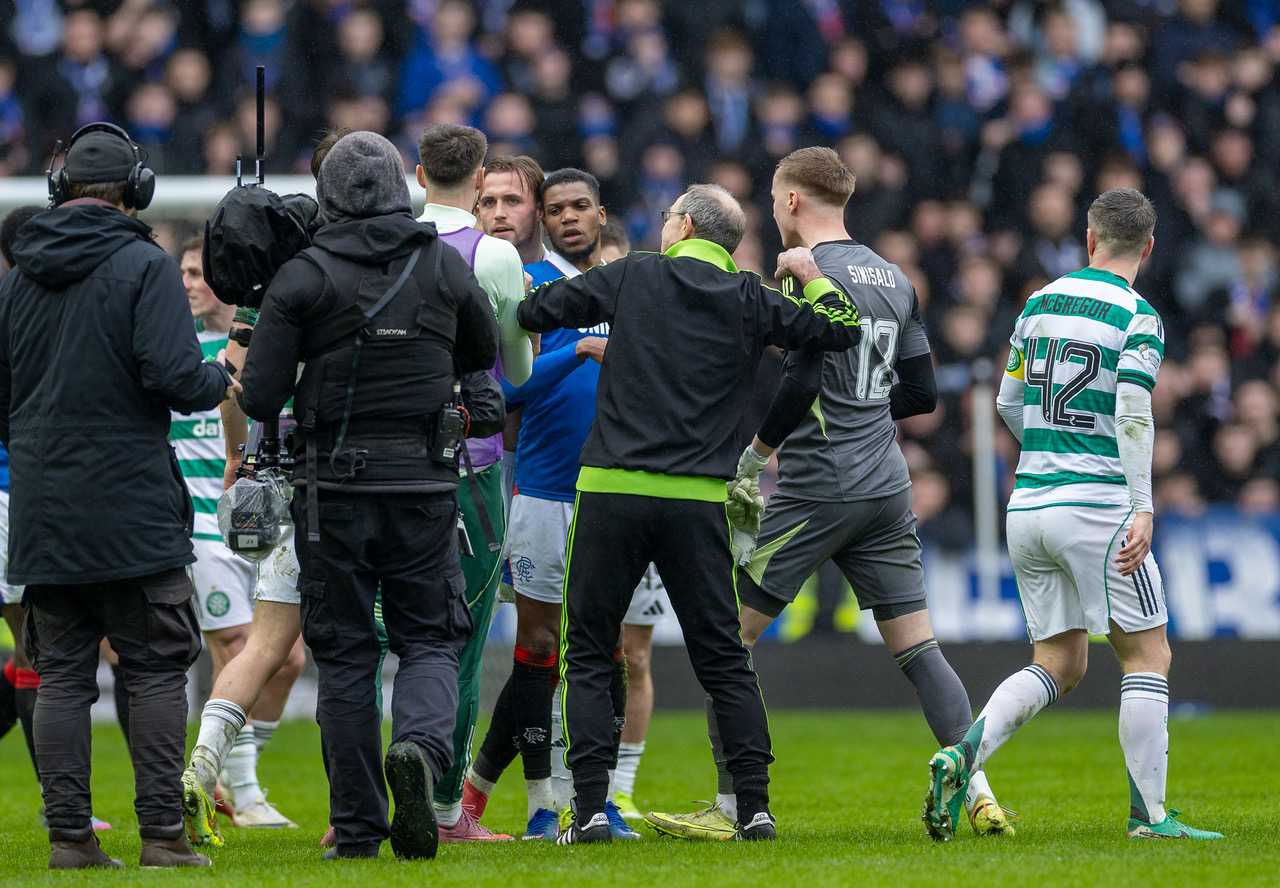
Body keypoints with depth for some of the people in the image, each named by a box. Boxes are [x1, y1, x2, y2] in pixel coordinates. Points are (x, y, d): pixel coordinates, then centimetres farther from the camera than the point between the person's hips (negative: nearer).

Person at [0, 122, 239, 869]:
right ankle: (163, 834, -3)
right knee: (158, 672, 1)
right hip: (132, 512, -5)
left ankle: (69, 835, 4)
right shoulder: (145, 267, -8)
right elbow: (175, 377, -18)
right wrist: (219, 381, 3)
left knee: (61, 676, 7)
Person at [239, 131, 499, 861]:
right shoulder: (445, 266, 1)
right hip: (425, 480, 1)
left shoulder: (303, 277, -6)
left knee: (344, 655, 7)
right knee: (431, 640, 9)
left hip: (336, 483, -1)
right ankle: (421, 745, -22)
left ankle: (357, 829, 6)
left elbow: (261, 398, -7)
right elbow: (487, 353, 18)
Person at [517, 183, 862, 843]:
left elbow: (533, 312, 8)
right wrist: (811, 275, 26)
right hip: (699, 502, 1)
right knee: (723, 658, 10)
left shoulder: (632, 276, 5)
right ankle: (755, 807, 3)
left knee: (588, 656, 6)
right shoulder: (750, 301, 7)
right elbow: (840, 328, 9)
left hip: (612, 488, -1)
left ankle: (591, 808, -3)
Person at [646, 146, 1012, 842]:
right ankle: (977, 792, -2)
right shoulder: (894, 279, 11)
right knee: (917, 648, 8)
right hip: (886, 488, 7)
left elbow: (800, 385, -20)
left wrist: (752, 454, -6)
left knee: (728, 634, 1)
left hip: (815, 490, -7)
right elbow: (921, 393, 14)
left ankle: (730, 806, -1)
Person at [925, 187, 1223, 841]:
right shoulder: (1137, 319, -8)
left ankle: (964, 754, -10)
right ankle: (1149, 816, -1)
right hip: (1095, 505, -6)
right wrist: (1143, 508, -21)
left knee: (1058, 665, 12)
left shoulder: (1039, 304, 11)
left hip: (1028, 505, 6)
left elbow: (1008, 403, 19)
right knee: (1148, 658, 3)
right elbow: (1133, 417, -18)